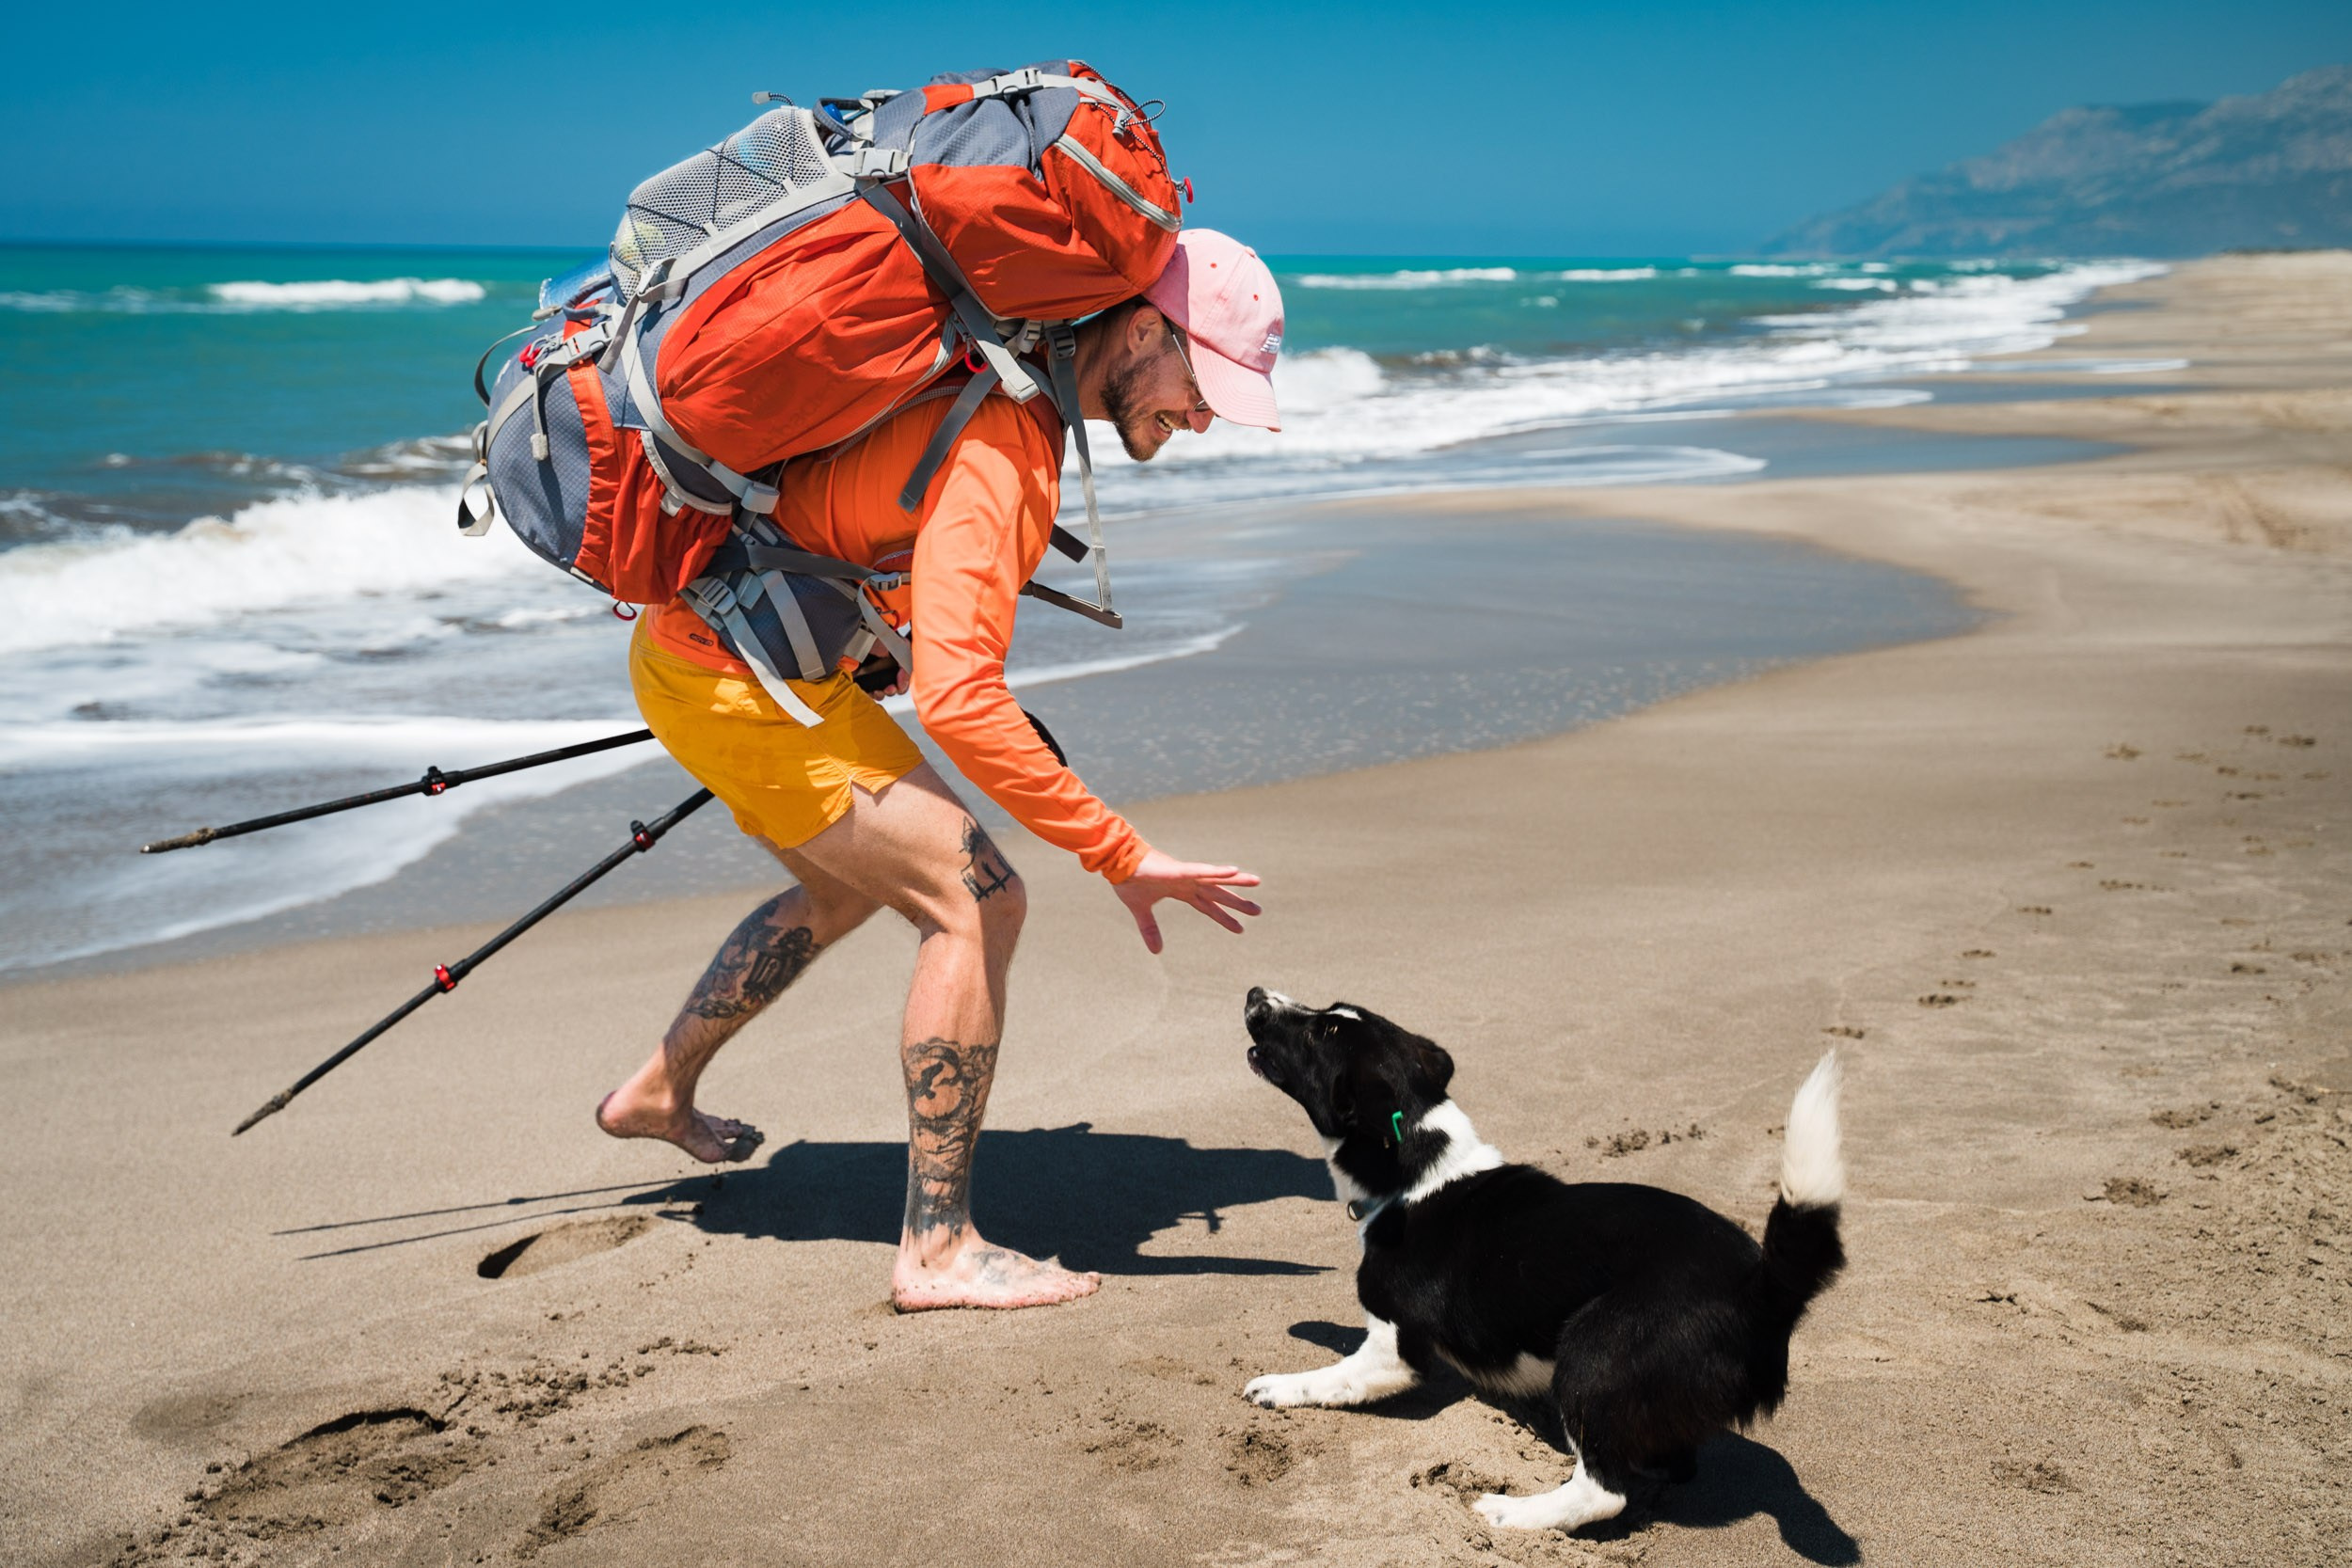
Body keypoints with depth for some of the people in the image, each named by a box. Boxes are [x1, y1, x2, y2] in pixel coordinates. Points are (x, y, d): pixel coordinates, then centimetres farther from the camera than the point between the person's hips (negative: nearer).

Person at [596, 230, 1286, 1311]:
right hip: (739, 681, -10)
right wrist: (1120, 855, -34)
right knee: (977, 902, -13)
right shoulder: (1003, 448, -29)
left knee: (848, 887, 29)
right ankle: (938, 1249, -7)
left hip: (697, 645, 10)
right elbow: (958, 702, -38)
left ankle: (658, 1093, 46)